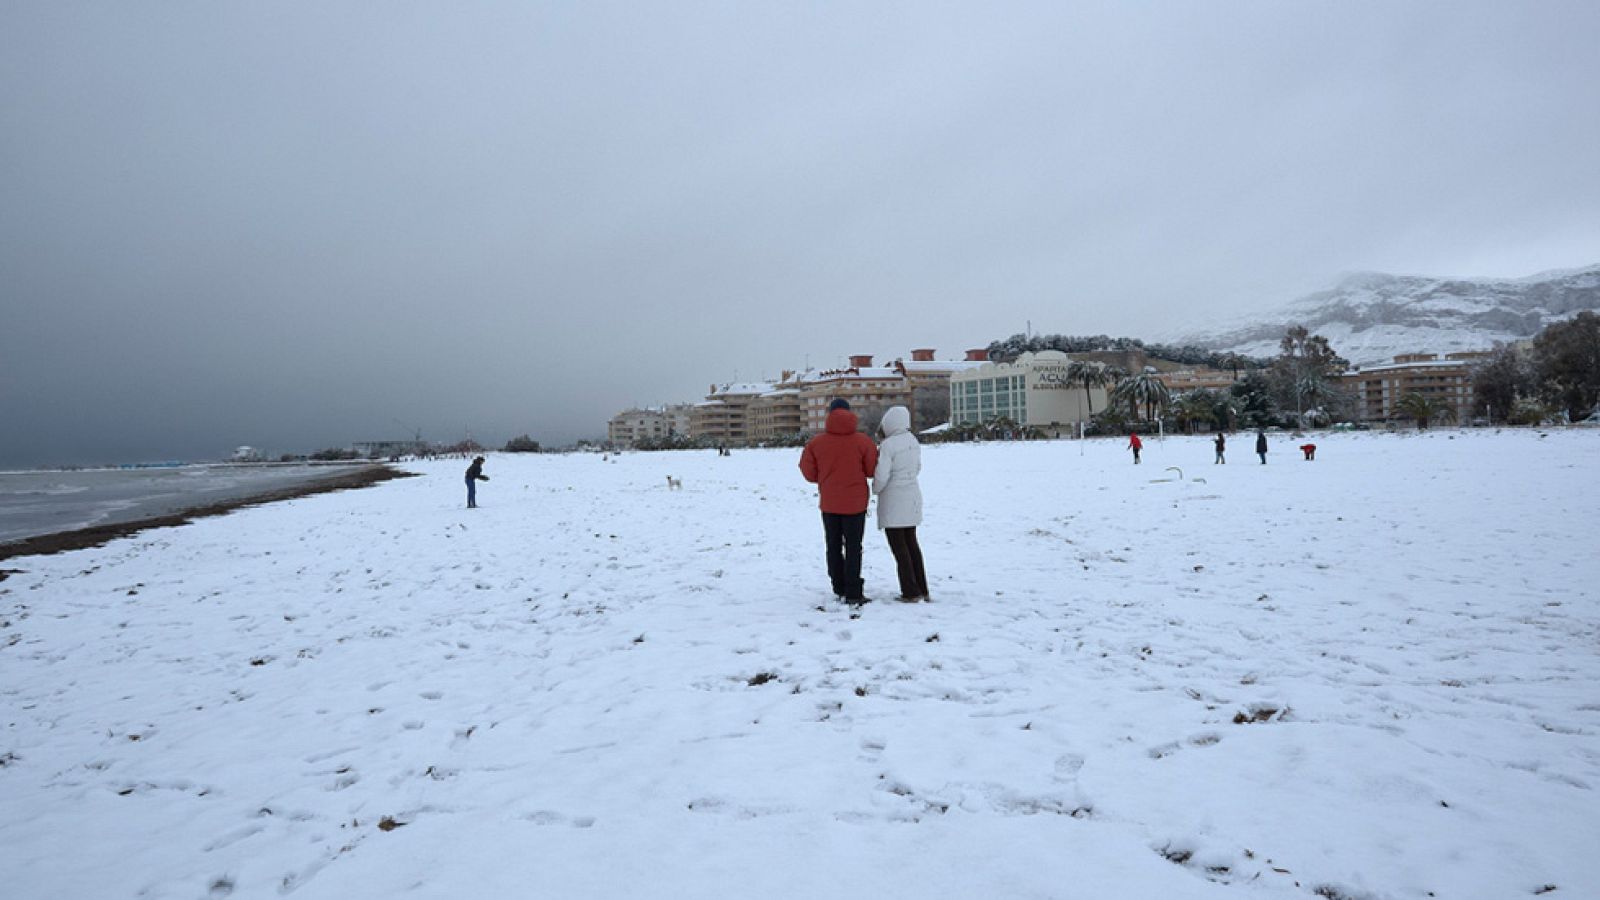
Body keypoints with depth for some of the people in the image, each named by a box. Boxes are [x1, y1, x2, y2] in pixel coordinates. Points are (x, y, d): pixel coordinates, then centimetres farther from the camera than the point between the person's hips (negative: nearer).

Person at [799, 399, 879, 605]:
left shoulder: (816, 443, -7)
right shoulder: (863, 441, -11)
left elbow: (809, 473, -4)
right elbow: (872, 470, -7)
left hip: (828, 503, 2)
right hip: (855, 503, -2)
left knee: (834, 546, 16)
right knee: (853, 547, 5)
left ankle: (839, 587, 22)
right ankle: (853, 593, 3)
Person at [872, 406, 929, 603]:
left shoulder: (887, 446, -19)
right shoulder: (913, 441, 4)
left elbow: (881, 476, -19)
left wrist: (875, 489, 0)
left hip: (893, 500, -7)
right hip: (912, 496, 7)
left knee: (899, 546, 1)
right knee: (911, 543, 16)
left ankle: (911, 592, 2)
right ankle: (922, 589, 20)